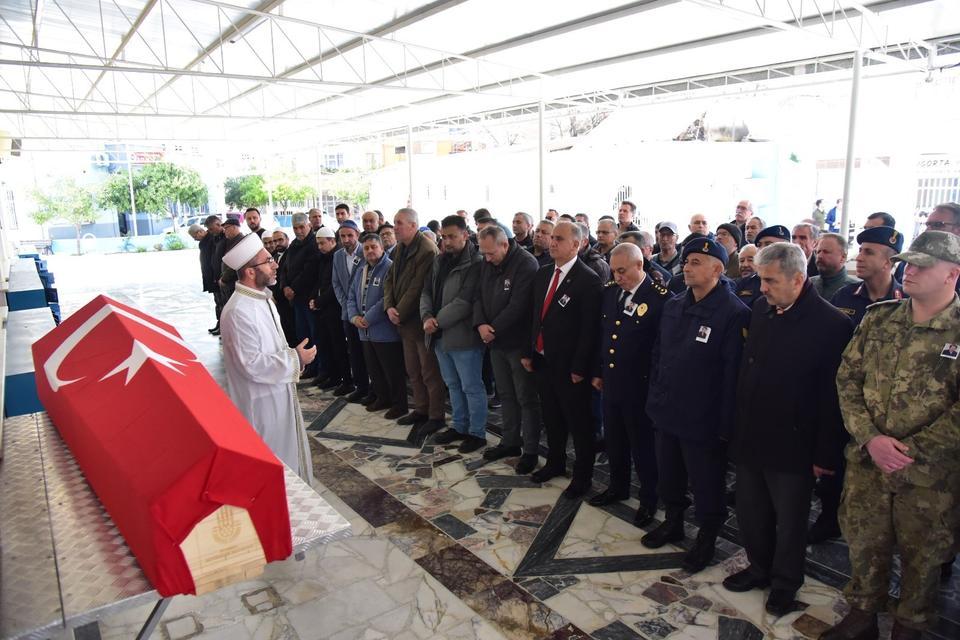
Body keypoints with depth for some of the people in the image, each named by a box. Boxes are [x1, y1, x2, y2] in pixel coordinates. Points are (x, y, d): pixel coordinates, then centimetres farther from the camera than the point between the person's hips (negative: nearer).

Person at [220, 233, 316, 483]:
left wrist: (294, 355, 5)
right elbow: (252, 364, -26)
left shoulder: (262, 298, 5)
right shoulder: (238, 311, -26)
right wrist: (295, 358, -19)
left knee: (288, 451, 22)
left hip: (278, 394, 9)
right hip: (260, 403, -9)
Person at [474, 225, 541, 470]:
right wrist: (480, 324, -10)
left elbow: (518, 305, -22)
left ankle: (530, 450, 14)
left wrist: (494, 329, -16)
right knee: (506, 395, 16)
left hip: (518, 341, -7)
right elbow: (480, 296, 8)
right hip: (495, 341, 7)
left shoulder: (526, 264, -16)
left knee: (526, 398, 3)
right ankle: (510, 442, 30)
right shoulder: (486, 264, 6)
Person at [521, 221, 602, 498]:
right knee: (551, 418, 21)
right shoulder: (542, 274, 8)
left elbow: (590, 328, -17)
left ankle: (582, 475, 25)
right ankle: (555, 462, 40)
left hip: (569, 366, -7)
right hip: (543, 360, 7)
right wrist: (529, 352, 9)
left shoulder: (588, 279, -15)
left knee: (578, 422, 8)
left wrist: (579, 368, -18)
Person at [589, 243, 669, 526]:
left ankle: (648, 499, 30)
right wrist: (598, 372, 15)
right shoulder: (610, 292, 3)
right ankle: (618, 487, 41)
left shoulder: (660, 298, -17)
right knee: (613, 440, 20)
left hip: (639, 388, -6)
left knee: (643, 445, 11)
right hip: (611, 383, 6)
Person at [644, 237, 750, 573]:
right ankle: (673, 522, 44)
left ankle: (707, 538, 34)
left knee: (705, 484, 12)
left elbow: (733, 372, -18)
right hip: (667, 412, 6)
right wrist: (654, 398, 12)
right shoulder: (673, 306, 5)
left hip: (702, 420, -6)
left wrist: (725, 424, -17)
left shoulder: (734, 313, -17)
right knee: (668, 476, 22)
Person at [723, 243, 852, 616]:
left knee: (789, 520, 14)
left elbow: (832, 396, -14)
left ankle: (785, 583, 36)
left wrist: (826, 455, -12)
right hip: (750, 438, 5)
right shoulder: (761, 310, 2)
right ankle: (759, 568, 41)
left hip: (792, 445, -5)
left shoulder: (831, 324, -16)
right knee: (750, 512, 18)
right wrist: (736, 424, 9)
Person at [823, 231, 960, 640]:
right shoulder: (878, 319, 2)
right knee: (863, 544, 17)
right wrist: (870, 438, -10)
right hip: (866, 461, 3)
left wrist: (912, 450, -16)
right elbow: (847, 379, 1)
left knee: (921, 556, 16)